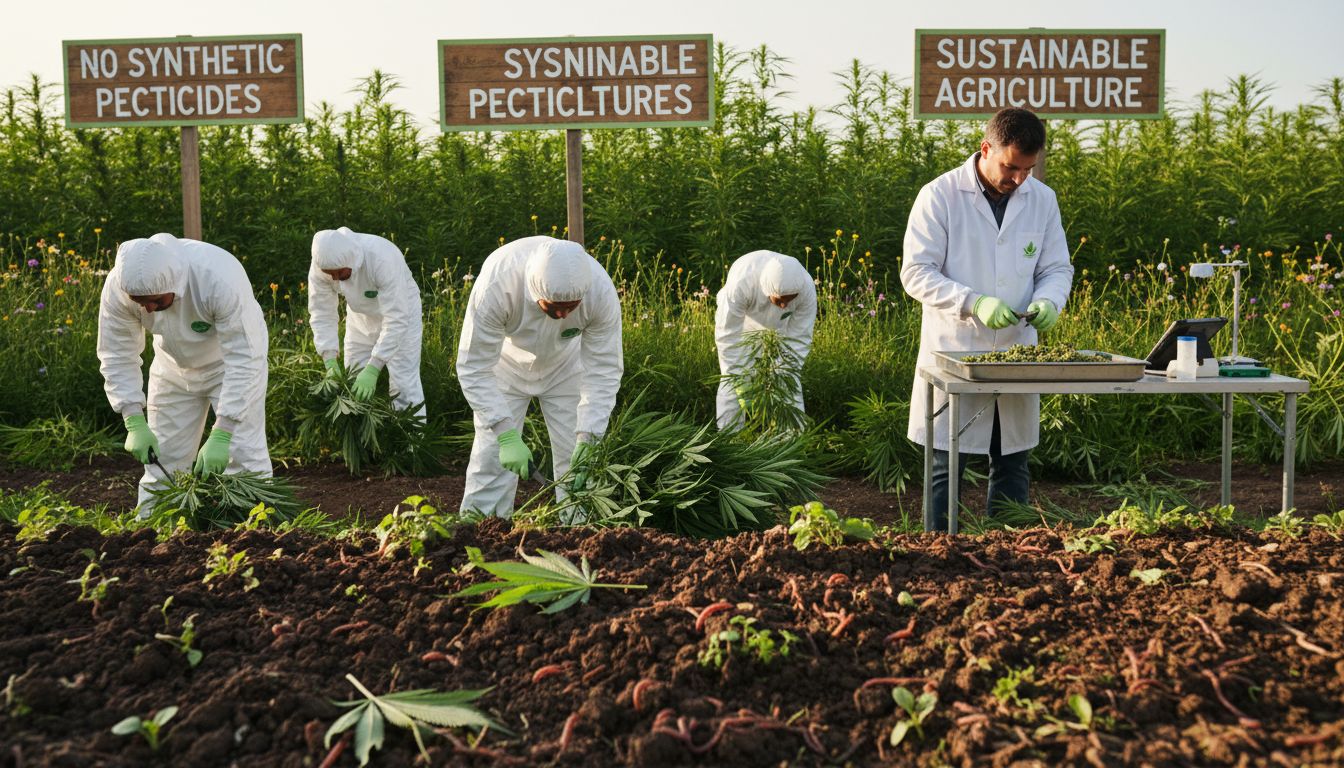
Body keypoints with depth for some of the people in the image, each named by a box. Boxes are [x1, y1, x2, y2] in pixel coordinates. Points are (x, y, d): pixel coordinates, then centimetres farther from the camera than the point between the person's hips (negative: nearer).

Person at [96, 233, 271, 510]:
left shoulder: (220, 278, -40)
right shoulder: (118, 287, -27)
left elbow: (243, 360, -37)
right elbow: (118, 357, -16)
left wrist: (221, 436, -40)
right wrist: (135, 423, -28)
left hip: (231, 359, -3)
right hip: (174, 367, 4)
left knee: (244, 455, -11)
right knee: (159, 456, 5)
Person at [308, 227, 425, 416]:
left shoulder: (383, 259, -40)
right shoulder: (321, 264, -25)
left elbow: (396, 319, -40)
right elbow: (322, 313, -17)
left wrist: (373, 369, -44)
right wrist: (330, 360, -30)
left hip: (400, 310, -5)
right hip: (361, 314, 5)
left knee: (403, 385, -8)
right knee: (353, 385, 7)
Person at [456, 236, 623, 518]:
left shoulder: (601, 292, -35)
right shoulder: (496, 285, -41)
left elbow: (604, 370, -25)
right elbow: (474, 367, -32)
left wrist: (587, 439, -33)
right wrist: (506, 434, -39)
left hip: (566, 366, 1)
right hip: (506, 364, -1)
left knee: (577, 459, -3)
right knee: (492, 456, -5)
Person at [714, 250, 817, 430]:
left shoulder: (807, 288, -36)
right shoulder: (740, 284, -44)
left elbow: (799, 338, -23)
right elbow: (728, 336, -35)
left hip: (779, 326, 2)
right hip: (739, 321, -2)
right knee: (731, 382, -6)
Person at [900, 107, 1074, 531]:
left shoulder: (1042, 199, 6)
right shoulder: (939, 195, -8)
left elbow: (1057, 268, 12)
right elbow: (916, 272, -11)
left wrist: (1048, 301, -12)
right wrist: (974, 303, -24)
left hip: (1017, 352, 5)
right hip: (953, 353, -4)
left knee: (1013, 465, 12)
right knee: (946, 466, 2)